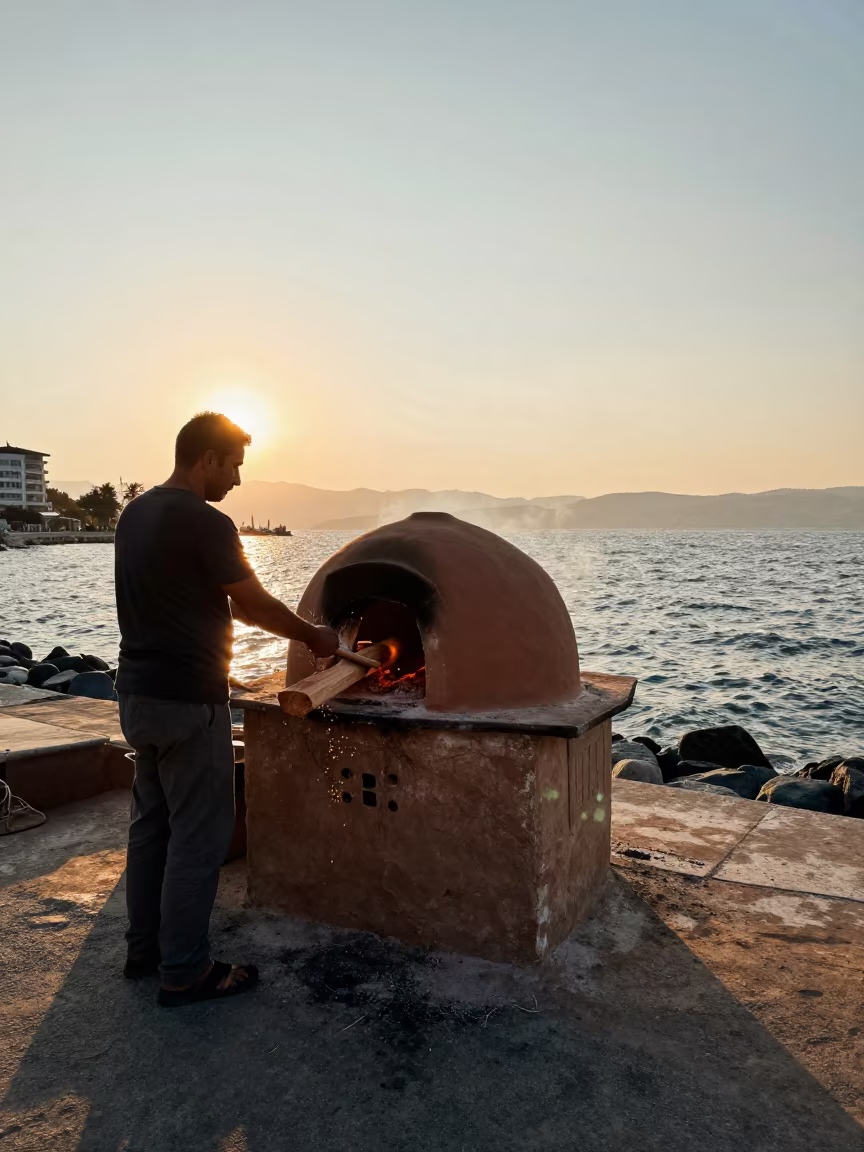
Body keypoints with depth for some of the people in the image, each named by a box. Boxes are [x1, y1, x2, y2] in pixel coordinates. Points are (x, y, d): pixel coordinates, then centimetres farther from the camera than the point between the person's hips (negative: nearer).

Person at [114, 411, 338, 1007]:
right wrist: (314, 636, 4)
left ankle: (144, 948, 30)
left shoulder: (134, 514, 9)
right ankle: (185, 970, 13)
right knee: (199, 835, 2)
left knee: (152, 823, 18)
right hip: (188, 701, -9)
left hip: (138, 693, 9)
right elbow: (257, 604, -12)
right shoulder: (206, 522, -18)